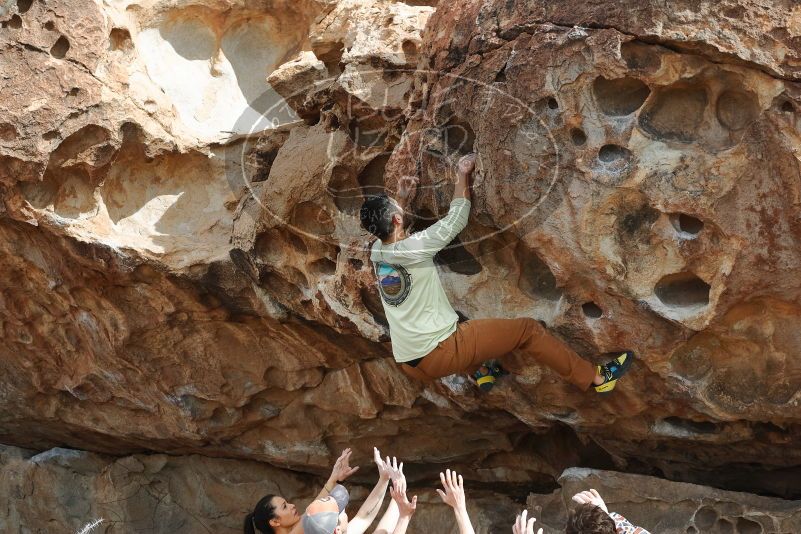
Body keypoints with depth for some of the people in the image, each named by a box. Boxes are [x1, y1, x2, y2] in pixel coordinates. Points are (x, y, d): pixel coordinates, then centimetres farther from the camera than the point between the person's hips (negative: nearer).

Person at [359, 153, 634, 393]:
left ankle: (477, 371, 33)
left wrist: (402, 200, 22)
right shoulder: (412, 248, -19)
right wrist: (463, 175, 6)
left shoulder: (377, 252, 3)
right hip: (439, 354, -8)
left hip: (410, 364, 8)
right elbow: (455, 220, -5)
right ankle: (596, 378, 11)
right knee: (528, 328, 3)